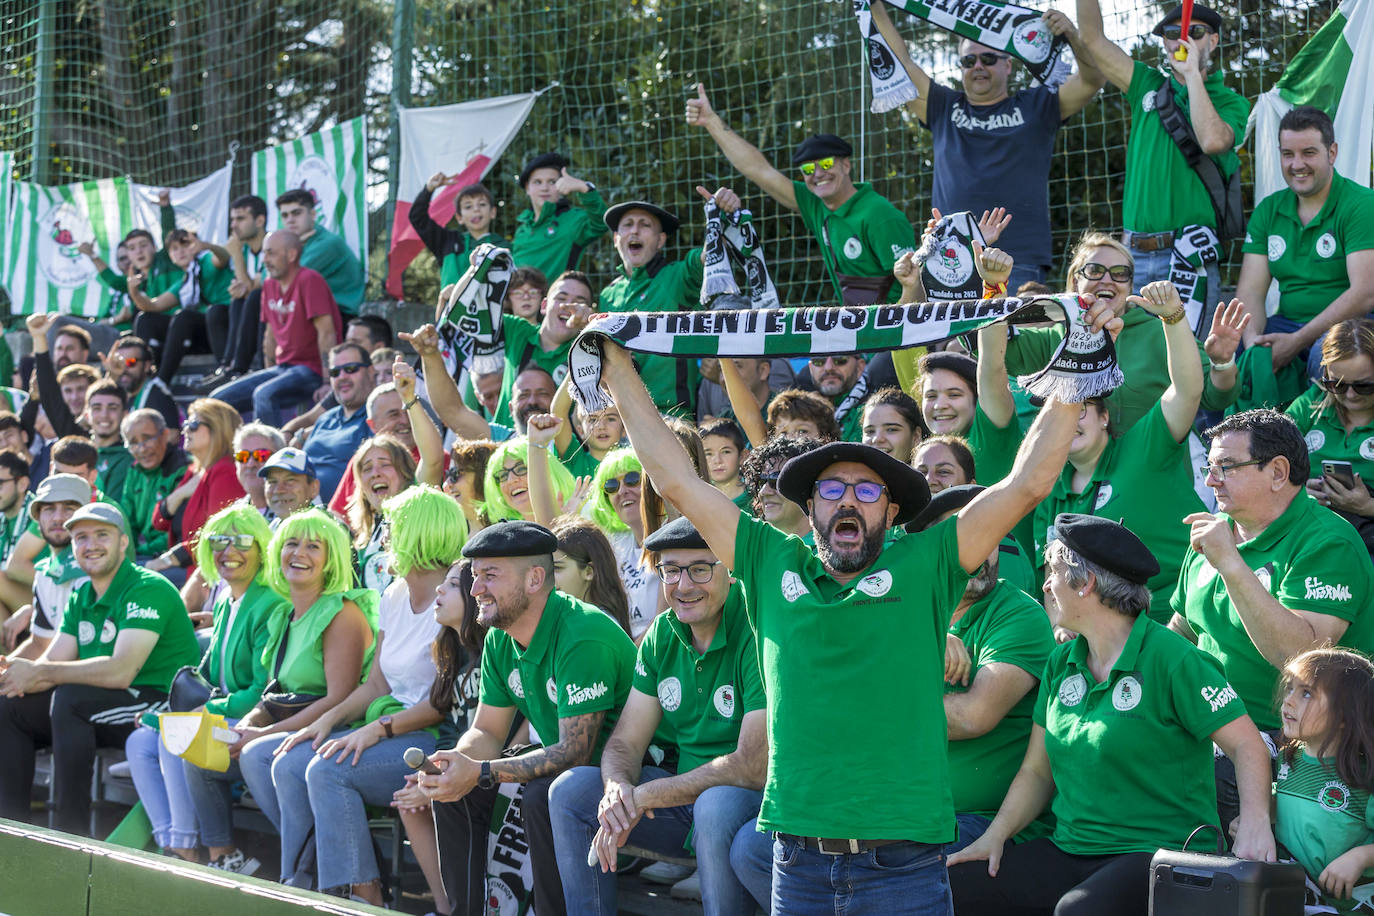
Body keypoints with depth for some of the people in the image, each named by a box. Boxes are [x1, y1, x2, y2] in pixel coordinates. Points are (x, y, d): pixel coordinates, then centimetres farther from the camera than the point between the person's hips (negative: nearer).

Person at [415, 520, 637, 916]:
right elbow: (487, 731, 8)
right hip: (562, 759, 9)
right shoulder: (499, 640, 2)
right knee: (454, 787, -1)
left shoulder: (582, 638, -26)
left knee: (543, 796, -34)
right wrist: (454, 764, -16)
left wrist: (480, 773, -33)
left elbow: (575, 753, -28)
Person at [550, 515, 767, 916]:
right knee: (570, 789, -5)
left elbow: (754, 767, -26)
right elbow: (625, 743, 4)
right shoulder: (663, 635, 4)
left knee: (718, 805, -39)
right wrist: (617, 791, -21)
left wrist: (645, 797, -25)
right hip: (687, 789, 7)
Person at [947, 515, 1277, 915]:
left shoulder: (1173, 660, -8)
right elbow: (1037, 771, 16)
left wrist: (1254, 823, -29)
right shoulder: (1061, 664, 13)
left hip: (1156, 852, -7)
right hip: (1067, 851, 7)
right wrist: (994, 837, 1)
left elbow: (1247, 744, -12)